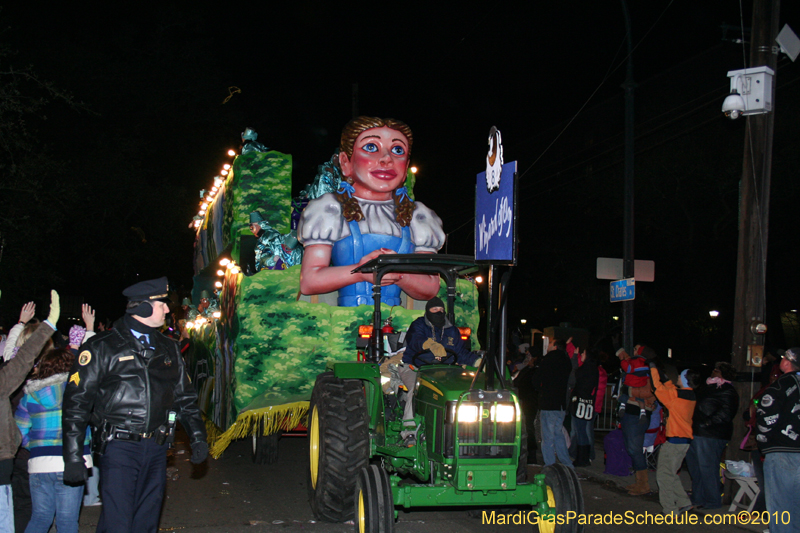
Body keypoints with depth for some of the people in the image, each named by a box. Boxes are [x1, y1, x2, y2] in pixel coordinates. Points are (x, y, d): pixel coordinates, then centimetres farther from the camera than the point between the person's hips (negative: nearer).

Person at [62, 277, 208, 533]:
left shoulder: (168, 349, 15)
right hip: (119, 447, -5)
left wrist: (197, 436, 8)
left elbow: (184, 396, 21)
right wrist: (73, 456, -9)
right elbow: (76, 402, -3)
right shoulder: (103, 348, -2)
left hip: (157, 449, 5)